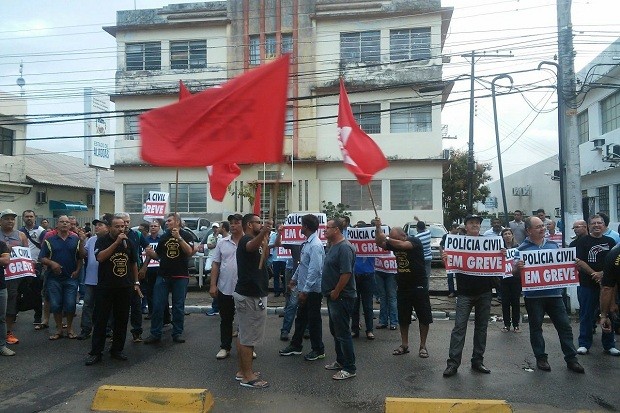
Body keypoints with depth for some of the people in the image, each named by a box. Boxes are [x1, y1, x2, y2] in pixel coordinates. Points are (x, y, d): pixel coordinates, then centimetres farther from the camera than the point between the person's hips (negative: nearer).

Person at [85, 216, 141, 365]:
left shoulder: (129, 242, 8)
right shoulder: (102, 240, -3)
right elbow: (100, 257, -22)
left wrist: (136, 283, 13)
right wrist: (117, 242, -25)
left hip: (125, 288, 4)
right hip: (105, 287, -4)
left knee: (122, 320, 8)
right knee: (101, 320, 0)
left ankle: (117, 350, 19)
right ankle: (95, 353, 8)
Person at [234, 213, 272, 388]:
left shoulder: (251, 240, 16)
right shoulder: (246, 240, -16)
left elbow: (263, 257, 30)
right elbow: (252, 246, -42)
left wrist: (265, 240, 22)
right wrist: (263, 232, -60)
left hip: (248, 294, 11)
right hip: (251, 296, -11)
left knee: (244, 335, 15)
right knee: (249, 337, -4)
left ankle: (242, 371, 24)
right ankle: (247, 376, 3)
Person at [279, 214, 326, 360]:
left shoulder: (315, 245, -22)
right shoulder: (306, 243, 6)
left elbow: (314, 270, -27)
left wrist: (305, 290, -26)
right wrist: (295, 278, 27)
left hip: (313, 290, -9)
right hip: (304, 288, 9)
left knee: (313, 320, 5)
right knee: (300, 318, 18)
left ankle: (318, 350, 20)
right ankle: (296, 346, 32)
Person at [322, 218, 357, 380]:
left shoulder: (344, 248, -20)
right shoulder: (332, 245, 12)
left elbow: (346, 273, -25)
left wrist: (335, 292, -18)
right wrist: (331, 293, 15)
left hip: (341, 297, -10)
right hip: (333, 296, 10)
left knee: (343, 333, -2)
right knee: (335, 331, 19)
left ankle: (350, 368, 8)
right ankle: (340, 361, 32)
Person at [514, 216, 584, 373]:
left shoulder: (553, 245, 10)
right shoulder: (523, 248, -4)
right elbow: (515, 272, -5)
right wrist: (518, 267, -28)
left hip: (554, 293, 4)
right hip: (533, 295, -3)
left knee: (564, 326, 6)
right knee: (536, 327, 8)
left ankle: (571, 359, 17)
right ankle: (541, 358, 20)